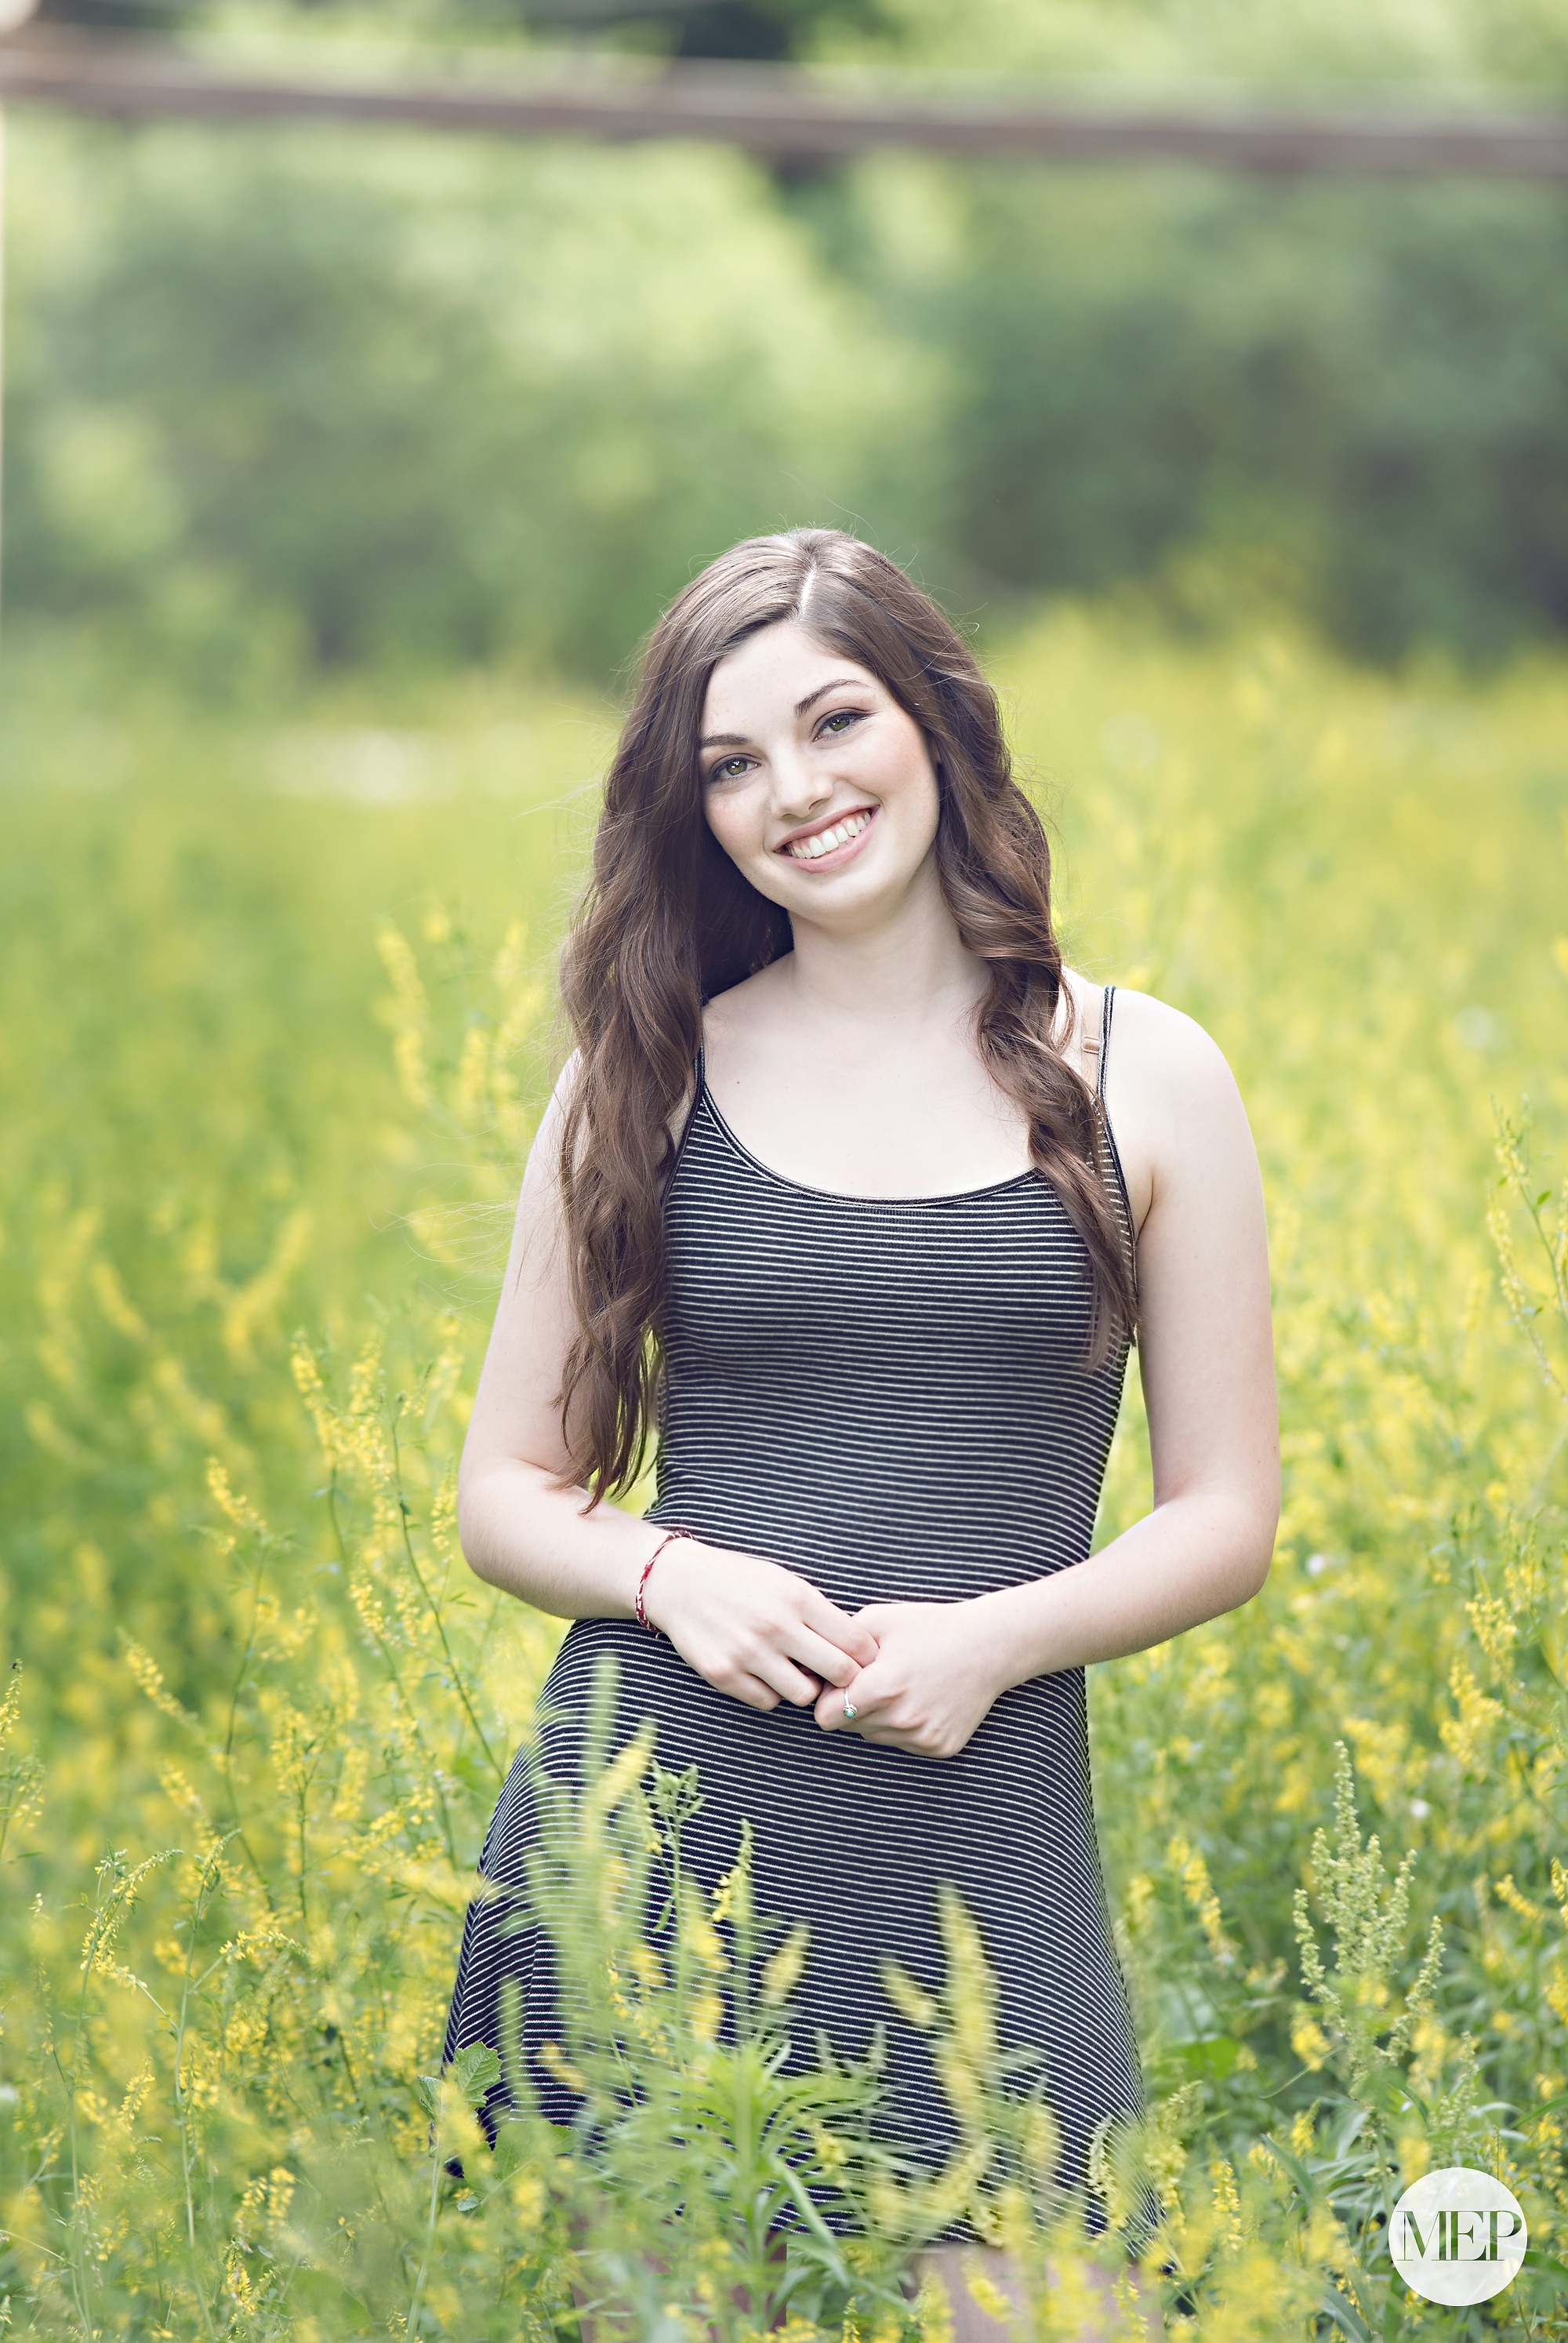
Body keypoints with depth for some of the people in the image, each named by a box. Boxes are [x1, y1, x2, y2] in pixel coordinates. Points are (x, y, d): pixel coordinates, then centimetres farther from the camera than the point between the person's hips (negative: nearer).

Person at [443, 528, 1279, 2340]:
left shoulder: (1144, 1078, 5)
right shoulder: (646, 1074, 7)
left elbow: (1227, 1514, 7)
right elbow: (505, 1492, 11)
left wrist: (999, 1634, -10)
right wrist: (668, 1571, -10)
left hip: (973, 1834, 0)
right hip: (645, 1828, 1)